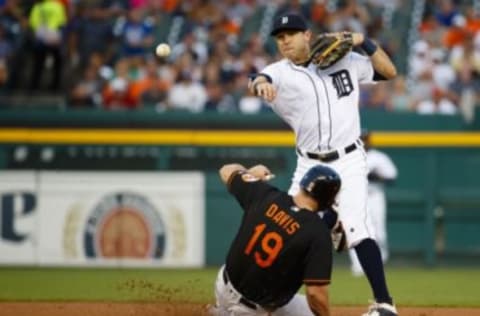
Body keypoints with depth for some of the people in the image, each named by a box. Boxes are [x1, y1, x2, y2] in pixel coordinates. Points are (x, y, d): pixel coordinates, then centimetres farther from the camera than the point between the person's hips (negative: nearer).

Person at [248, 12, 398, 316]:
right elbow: (257, 80, -26)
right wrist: (261, 83, -51)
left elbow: (389, 71, 9)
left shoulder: (344, 60, 3)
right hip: (309, 165, 2)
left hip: (348, 161, -2)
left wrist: (364, 42, -6)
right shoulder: (280, 72, -3)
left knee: (356, 225, -20)